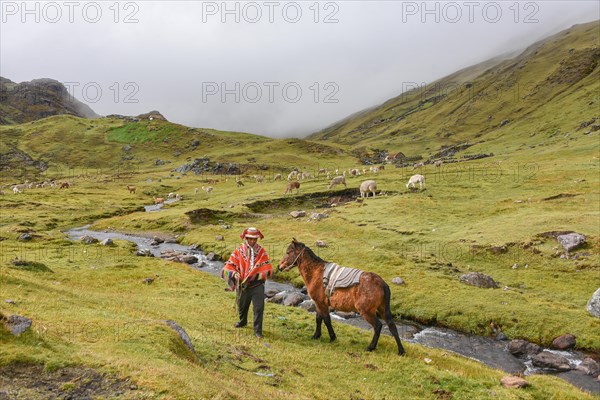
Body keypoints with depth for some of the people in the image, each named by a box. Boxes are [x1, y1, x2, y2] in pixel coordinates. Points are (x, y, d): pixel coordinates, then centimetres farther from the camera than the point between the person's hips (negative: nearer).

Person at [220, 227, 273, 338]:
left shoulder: (262, 252, -5)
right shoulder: (238, 251, -4)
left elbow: (268, 270, -9)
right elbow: (228, 266, -6)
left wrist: (257, 275, -24)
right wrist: (234, 273, -26)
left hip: (257, 284, -2)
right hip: (242, 285, 2)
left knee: (259, 307, -6)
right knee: (242, 306, 21)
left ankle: (258, 330, 9)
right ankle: (243, 321, 49)